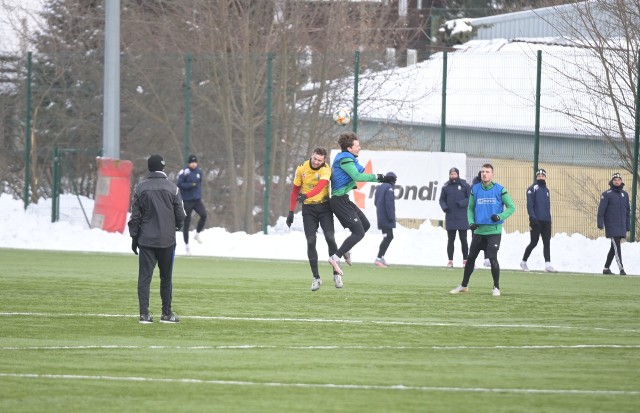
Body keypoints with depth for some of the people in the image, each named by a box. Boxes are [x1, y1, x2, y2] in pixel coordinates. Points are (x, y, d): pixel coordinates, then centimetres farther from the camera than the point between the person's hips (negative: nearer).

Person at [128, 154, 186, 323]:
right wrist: (176, 227, 22)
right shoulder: (172, 188, -4)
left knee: (144, 277, 1)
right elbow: (180, 214, 0)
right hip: (167, 240, 0)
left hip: (146, 240, 0)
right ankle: (167, 314, 13)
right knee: (166, 278, 10)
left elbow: (135, 216, 1)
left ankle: (144, 314, -6)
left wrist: (134, 237, 9)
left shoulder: (140, 188, -1)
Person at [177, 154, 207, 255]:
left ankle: (197, 234, 7)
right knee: (186, 223, 2)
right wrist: (191, 185, -24)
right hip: (187, 200, -4)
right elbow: (179, 184, -18)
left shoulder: (199, 171, 6)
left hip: (197, 199, 4)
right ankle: (186, 244, 15)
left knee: (203, 215, -17)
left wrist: (199, 193, 14)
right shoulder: (184, 172, -13)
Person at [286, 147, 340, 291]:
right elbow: (295, 190, 4)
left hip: (324, 207, -2)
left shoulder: (326, 169, -14)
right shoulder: (302, 168, -5)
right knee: (311, 242, -6)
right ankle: (316, 278, 0)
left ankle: (336, 273, 0)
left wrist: (306, 196, -49)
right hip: (308, 209, 2)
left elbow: (320, 186, -33)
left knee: (330, 238, -14)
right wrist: (291, 212, 2)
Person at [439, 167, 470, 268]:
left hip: (462, 217, -2)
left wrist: (461, 203, -17)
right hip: (450, 217, 2)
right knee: (450, 240, 4)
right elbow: (442, 199, 11)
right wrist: (444, 207, -8)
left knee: (463, 239, 2)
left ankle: (465, 260, 8)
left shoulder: (465, 185, 0)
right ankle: (450, 260, 7)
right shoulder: (446, 187, 7)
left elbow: (470, 198, -2)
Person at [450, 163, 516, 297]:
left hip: (494, 231, -4)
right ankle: (464, 285, 26)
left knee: (492, 258, -14)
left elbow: (511, 207, -2)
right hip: (479, 230, 4)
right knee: (471, 258, 10)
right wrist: (471, 222, -3)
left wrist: (500, 216, -19)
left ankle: (496, 287, -1)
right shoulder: (475, 189, 4)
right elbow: (470, 208, 14)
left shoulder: (499, 190, -6)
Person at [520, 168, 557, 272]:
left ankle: (548, 264, -7)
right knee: (534, 242, -3)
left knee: (547, 243, -2)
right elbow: (529, 205, -10)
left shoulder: (546, 190, 18)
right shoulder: (532, 189, -3)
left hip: (546, 221, 6)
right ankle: (524, 262, 14)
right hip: (536, 221, -6)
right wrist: (532, 217, -20)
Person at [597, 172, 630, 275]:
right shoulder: (607, 194, -4)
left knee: (614, 247, 10)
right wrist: (600, 223, -14)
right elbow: (601, 210, -7)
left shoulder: (625, 194, 12)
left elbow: (628, 211, 16)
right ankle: (621, 268, -16)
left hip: (622, 227, 6)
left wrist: (628, 225, 13)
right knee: (616, 247, -12)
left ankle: (606, 268, 19)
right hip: (611, 226, -6)